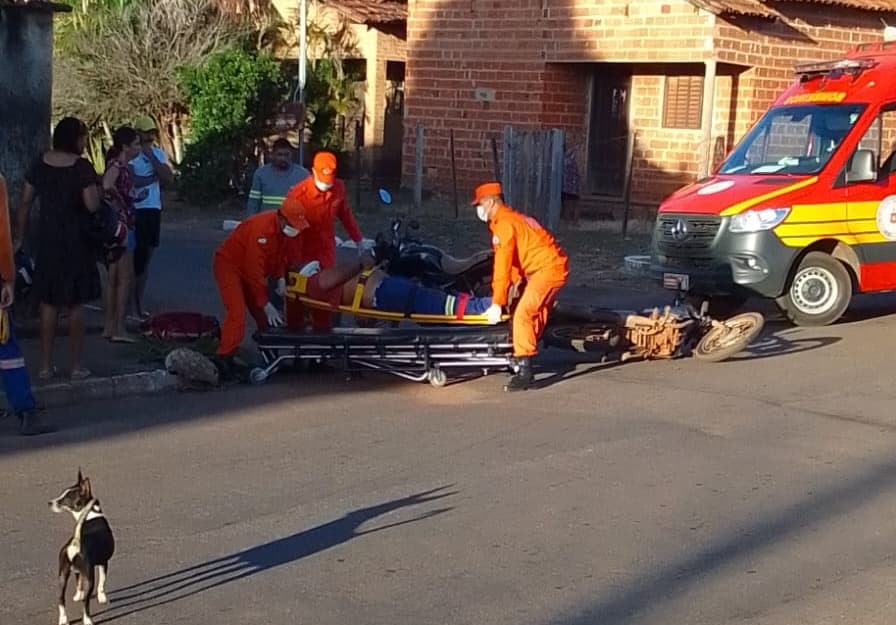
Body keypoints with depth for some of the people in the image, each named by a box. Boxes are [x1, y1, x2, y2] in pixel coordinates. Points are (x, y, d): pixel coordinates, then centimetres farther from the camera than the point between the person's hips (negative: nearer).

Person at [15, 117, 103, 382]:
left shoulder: (40, 164, 3)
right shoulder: (82, 167, -12)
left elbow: (25, 202, 5)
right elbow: (92, 206, -19)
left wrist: (19, 238, 13)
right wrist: (96, 188, 2)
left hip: (47, 241, 4)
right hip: (76, 241, -4)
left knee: (48, 303, 11)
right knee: (76, 305, 5)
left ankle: (46, 365, 12)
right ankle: (76, 365, 8)